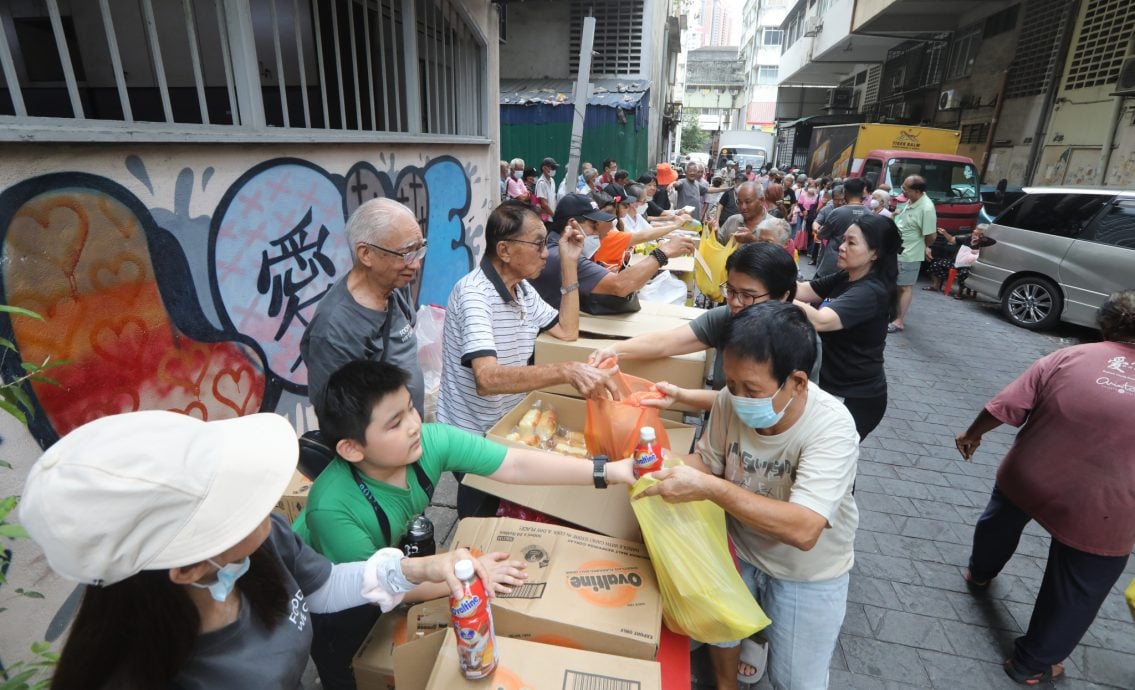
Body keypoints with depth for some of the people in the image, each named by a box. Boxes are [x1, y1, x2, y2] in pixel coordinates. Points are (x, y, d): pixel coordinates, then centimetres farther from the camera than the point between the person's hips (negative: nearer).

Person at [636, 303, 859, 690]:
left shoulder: (831, 428, -34)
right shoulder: (731, 401, -22)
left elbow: (803, 531, -42)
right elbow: (707, 461, -6)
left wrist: (710, 490, -46)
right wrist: (670, 467, -27)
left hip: (806, 572, -3)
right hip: (738, 547, 4)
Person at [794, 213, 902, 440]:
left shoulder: (871, 292, -24)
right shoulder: (844, 277, 4)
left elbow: (820, 321, -39)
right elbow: (802, 291, -5)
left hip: (855, 398, -8)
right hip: (830, 386, 8)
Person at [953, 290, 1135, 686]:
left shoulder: (1067, 358, -10)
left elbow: (1005, 408, -7)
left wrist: (972, 434, 9)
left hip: (1024, 479, 2)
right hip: (1099, 518, -1)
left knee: (1000, 522, 34)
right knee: (1073, 597, 19)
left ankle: (980, 573, 60)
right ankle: (1032, 665, 35)